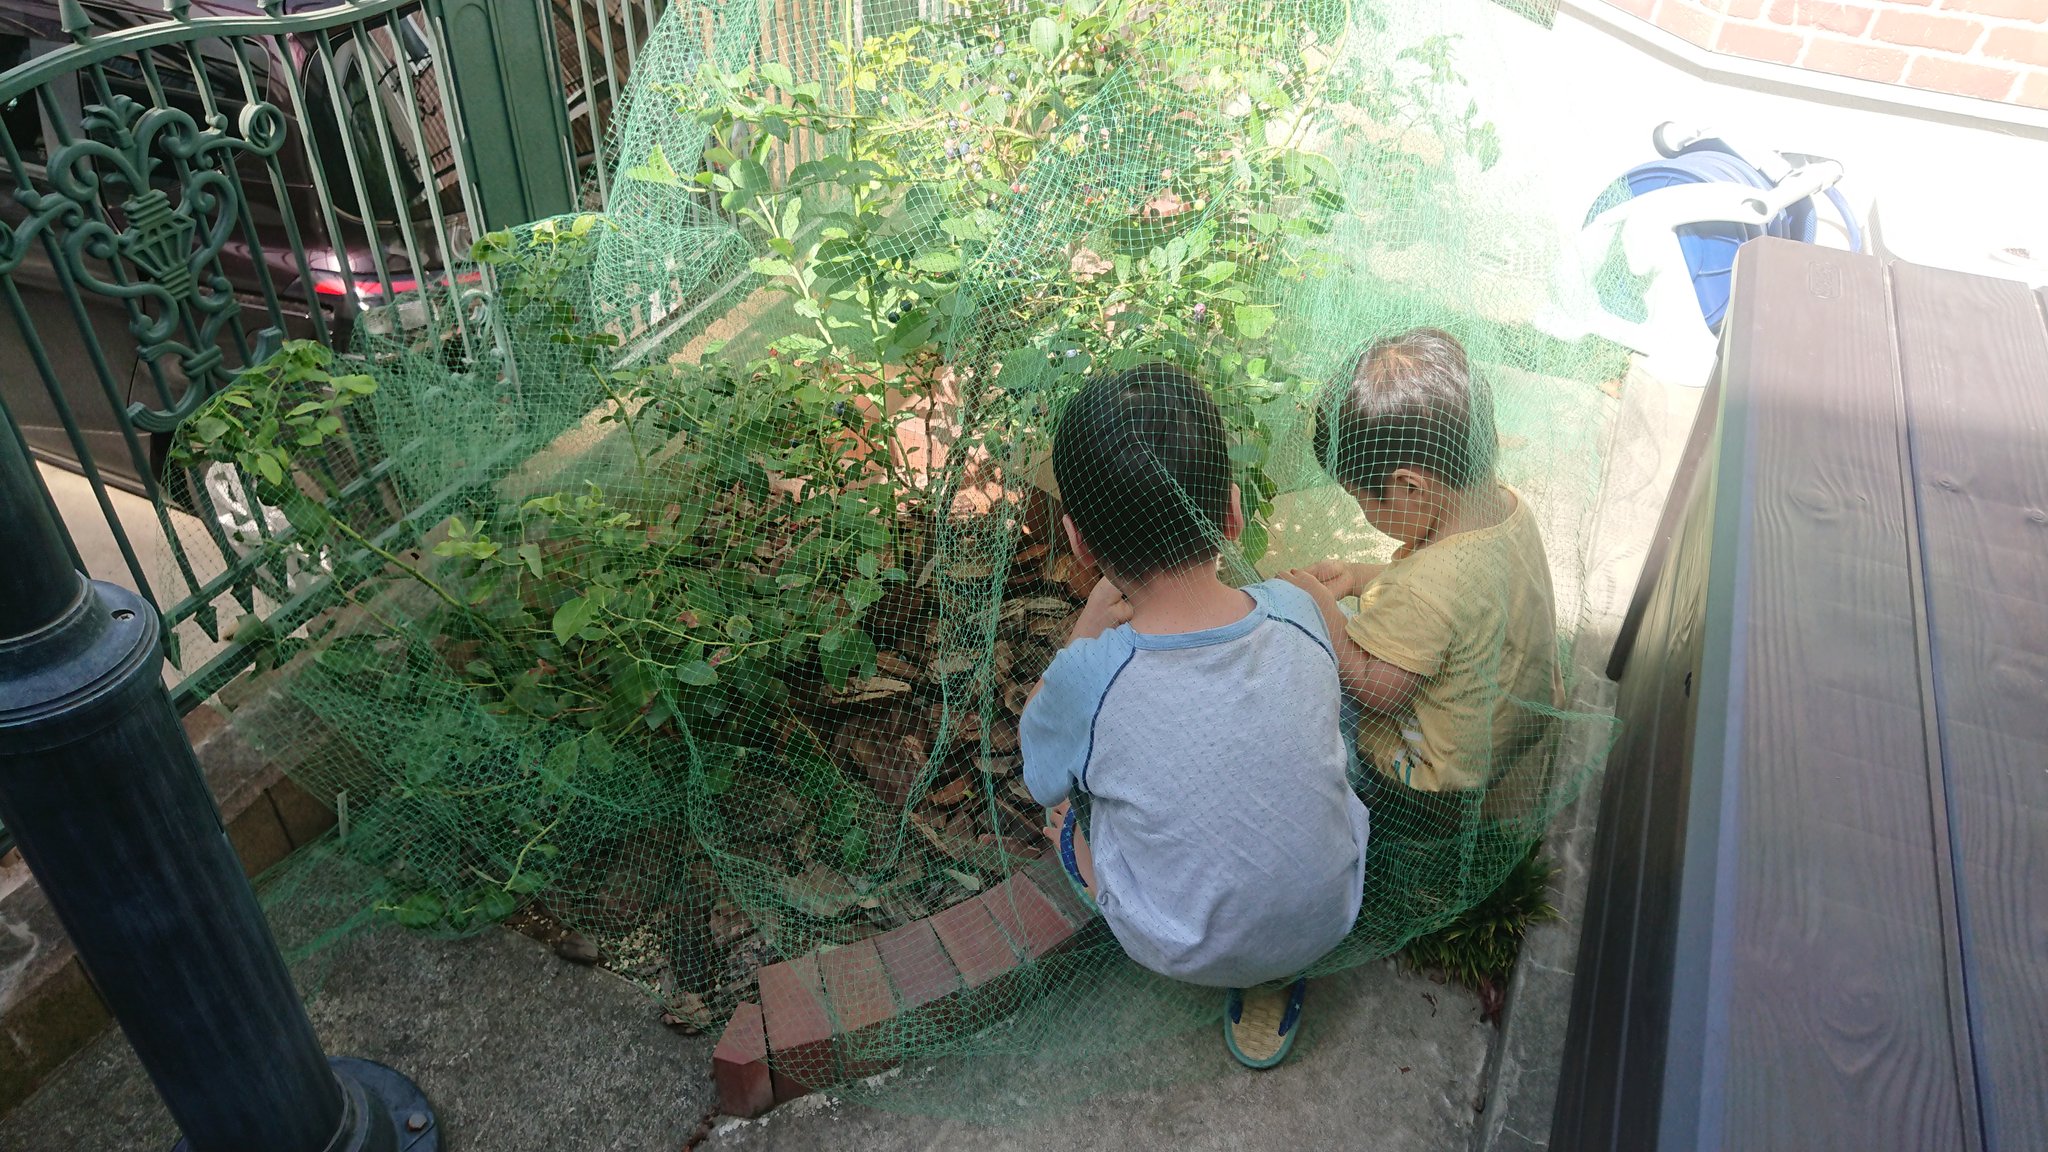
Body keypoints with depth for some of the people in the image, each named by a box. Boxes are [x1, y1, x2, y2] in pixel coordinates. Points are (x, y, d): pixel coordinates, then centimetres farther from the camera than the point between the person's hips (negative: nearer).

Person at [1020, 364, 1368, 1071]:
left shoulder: (1090, 676, -31)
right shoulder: (1297, 613, -21)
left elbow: (1040, 771, -6)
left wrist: (1091, 622, -6)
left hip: (1184, 953, -1)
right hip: (1330, 918, 2)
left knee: (1069, 806, 18)